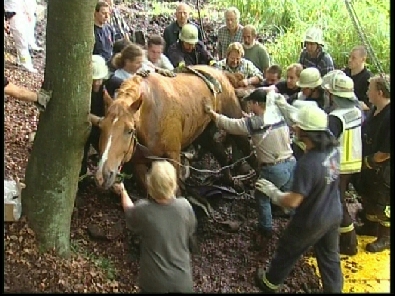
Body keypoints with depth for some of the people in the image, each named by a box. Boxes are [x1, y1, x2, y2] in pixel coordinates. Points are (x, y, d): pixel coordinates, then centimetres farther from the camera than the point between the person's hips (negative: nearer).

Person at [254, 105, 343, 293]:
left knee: (286, 253, 20)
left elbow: (292, 202, -32)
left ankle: (269, 283, 45)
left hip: (311, 221, -6)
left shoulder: (307, 164, -36)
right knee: (330, 257, 25)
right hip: (334, 215, 6)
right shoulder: (333, 148, -13)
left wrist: (271, 191, -11)